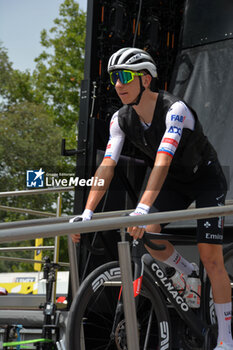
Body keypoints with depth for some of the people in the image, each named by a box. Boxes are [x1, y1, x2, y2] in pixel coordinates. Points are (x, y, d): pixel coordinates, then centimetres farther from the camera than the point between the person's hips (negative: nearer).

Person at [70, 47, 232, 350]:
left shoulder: (174, 110, -33)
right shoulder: (121, 119, -14)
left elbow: (162, 162, -45)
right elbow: (107, 166, -20)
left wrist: (142, 209, -57)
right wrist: (86, 213, -31)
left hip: (206, 179, -5)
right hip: (174, 182, 5)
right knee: (149, 235, -18)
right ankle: (189, 275, 13)